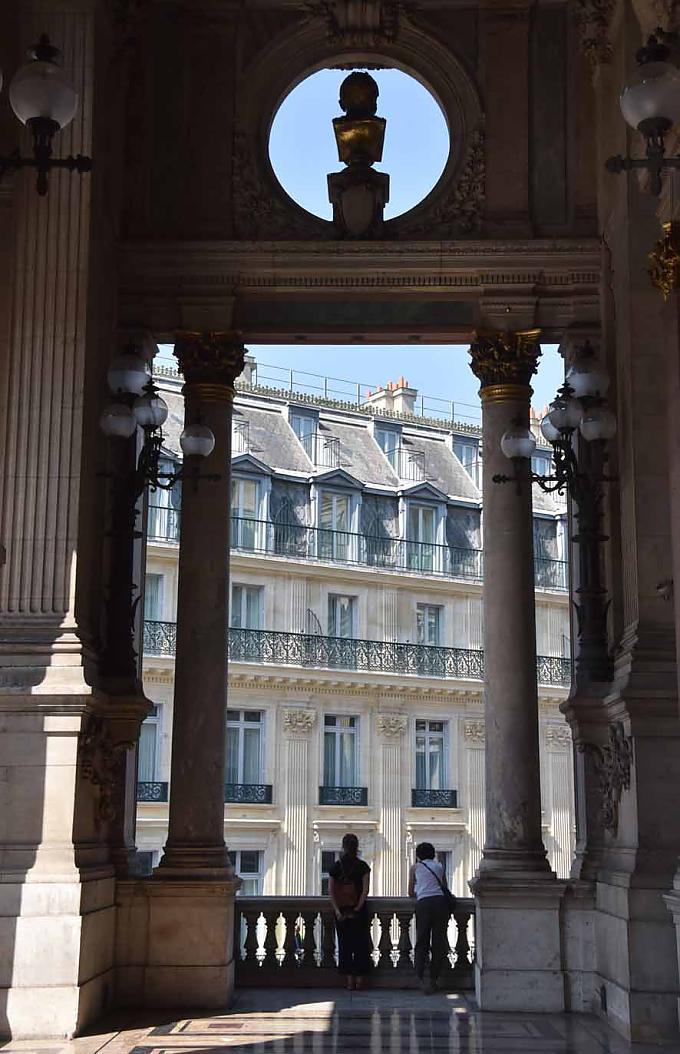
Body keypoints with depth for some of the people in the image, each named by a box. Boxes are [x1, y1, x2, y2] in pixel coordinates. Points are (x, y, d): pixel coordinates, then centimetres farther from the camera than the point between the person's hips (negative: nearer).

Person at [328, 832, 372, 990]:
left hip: (341, 911, 1)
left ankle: (349, 980, 7)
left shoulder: (336, 866, 2)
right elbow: (365, 890, -10)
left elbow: (330, 890, -3)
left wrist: (337, 910, -5)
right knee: (360, 944, 7)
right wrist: (357, 908, -9)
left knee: (345, 944, 8)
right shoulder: (363, 866, -3)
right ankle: (359, 980, 7)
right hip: (359, 910, -1)